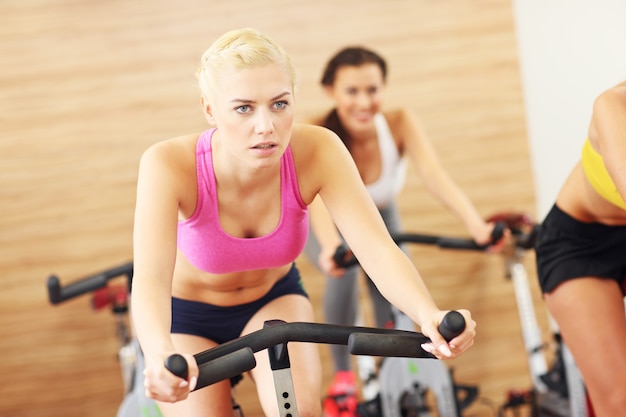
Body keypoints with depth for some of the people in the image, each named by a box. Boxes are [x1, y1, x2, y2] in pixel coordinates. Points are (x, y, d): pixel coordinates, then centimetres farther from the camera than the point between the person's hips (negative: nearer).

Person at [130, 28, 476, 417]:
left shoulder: (317, 150, -28)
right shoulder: (170, 164, -34)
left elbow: (378, 249, -35)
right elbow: (150, 279, -46)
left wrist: (430, 315, -56)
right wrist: (161, 357, -68)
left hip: (274, 300, 1)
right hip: (189, 317, 0)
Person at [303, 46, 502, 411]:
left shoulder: (400, 123, -29)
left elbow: (435, 174, -43)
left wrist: (476, 225, -60)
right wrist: (331, 247, -70)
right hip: (331, 225, -2)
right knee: (344, 272, -32)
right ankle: (342, 374, -11)